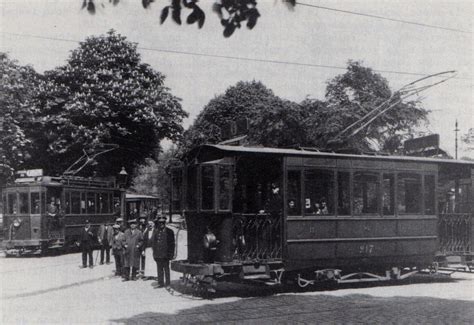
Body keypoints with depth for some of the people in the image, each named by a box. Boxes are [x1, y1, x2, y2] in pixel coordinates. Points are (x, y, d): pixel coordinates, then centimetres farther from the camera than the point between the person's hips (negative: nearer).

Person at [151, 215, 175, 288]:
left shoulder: (169, 231, 1)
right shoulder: (155, 231, 12)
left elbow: (172, 243, -1)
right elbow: (152, 242, 11)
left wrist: (171, 254, -7)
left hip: (165, 254, -4)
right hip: (158, 254, 4)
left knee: (166, 269, 1)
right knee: (159, 269, 9)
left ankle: (167, 284, 7)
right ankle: (160, 283, 16)